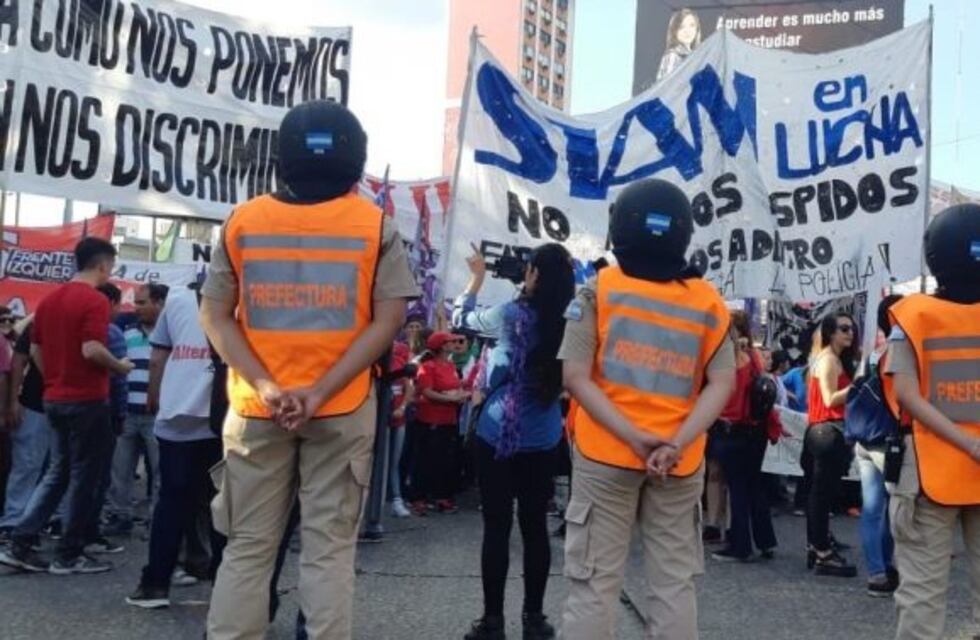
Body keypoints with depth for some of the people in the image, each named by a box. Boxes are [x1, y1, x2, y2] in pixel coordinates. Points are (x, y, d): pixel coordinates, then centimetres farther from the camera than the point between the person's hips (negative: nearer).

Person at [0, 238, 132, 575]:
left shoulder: (49, 299, 11)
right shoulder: (94, 300, -14)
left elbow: (35, 350, 15)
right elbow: (91, 349, -24)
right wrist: (120, 366, -7)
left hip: (55, 399, 8)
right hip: (86, 400, -8)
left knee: (57, 472, 16)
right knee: (83, 476, 2)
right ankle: (69, 555, 8)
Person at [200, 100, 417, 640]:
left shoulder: (243, 221, 2)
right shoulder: (375, 225, -1)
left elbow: (214, 316, -3)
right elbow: (389, 321, -8)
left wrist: (266, 388, -11)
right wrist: (320, 393, -12)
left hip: (257, 409, 1)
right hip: (342, 410, -1)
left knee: (248, 547, 10)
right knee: (329, 549, 6)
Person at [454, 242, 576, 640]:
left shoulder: (511, 315, -10)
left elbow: (460, 319, 6)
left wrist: (477, 278, 21)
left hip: (498, 435, -3)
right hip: (545, 440, 3)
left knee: (497, 527, 1)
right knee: (535, 526, 10)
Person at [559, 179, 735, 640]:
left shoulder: (600, 290, -2)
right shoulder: (708, 301, 3)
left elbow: (576, 377, -10)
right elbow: (722, 382, -5)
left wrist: (634, 437, -16)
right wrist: (678, 444, -15)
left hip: (606, 455, -2)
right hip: (680, 464, 2)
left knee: (595, 581, 5)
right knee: (675, 583, 12)